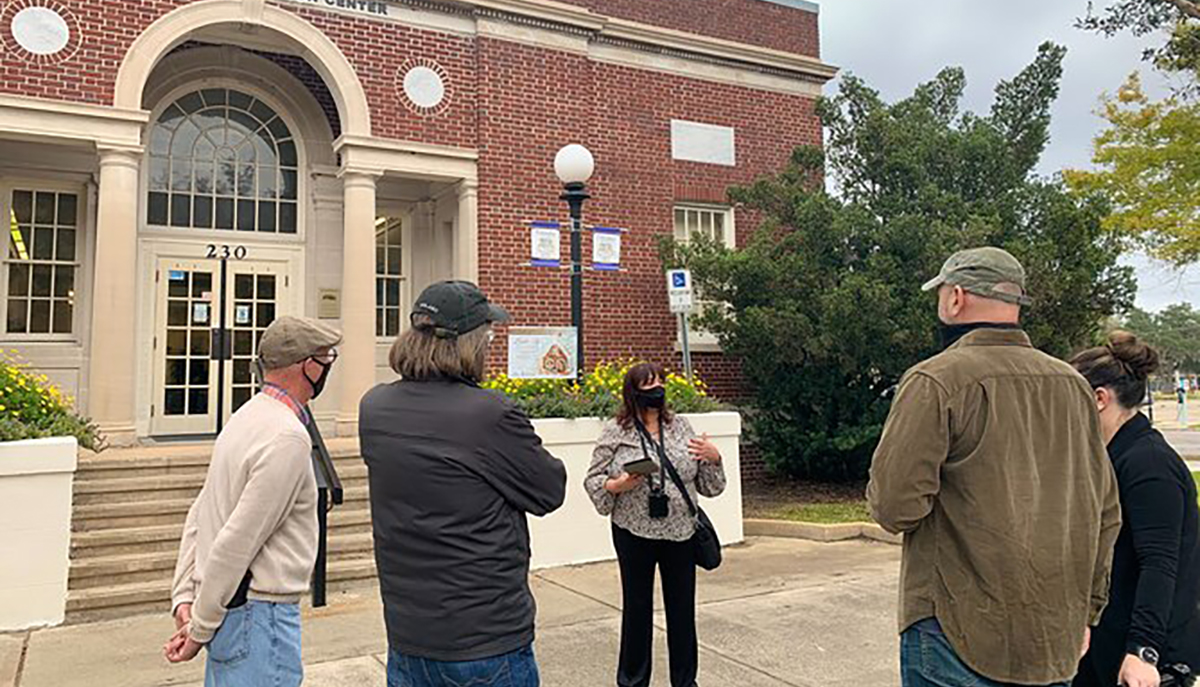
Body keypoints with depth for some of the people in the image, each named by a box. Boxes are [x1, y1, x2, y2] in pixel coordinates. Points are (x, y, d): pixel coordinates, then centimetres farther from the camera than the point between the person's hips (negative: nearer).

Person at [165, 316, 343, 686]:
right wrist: (200, 628, -12)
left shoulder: (245, 417, 9)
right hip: (260, 614, -9)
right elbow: (238, 542, -21)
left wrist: (184, 596, 9)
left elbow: (198, 517, 11)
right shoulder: (288, 437, -20)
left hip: (229, 611, 9)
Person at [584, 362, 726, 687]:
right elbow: (592, 480, 0)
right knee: (637, 609, 10)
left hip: (680, 534, 3)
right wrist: (617, 486, -18)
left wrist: (714, 459, -8)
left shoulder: (680, 427, 7)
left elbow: (709, 487, 11)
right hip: (635, 535, -3)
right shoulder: (616, 431, -3)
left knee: (682, 610, 12)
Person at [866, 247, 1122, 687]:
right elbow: (1106, 511, 11)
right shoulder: (1074, 386, 7)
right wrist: (1085, 612, 19)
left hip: (960, 637, -6)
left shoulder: (935, 381, -14)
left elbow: (896, 506, -20)